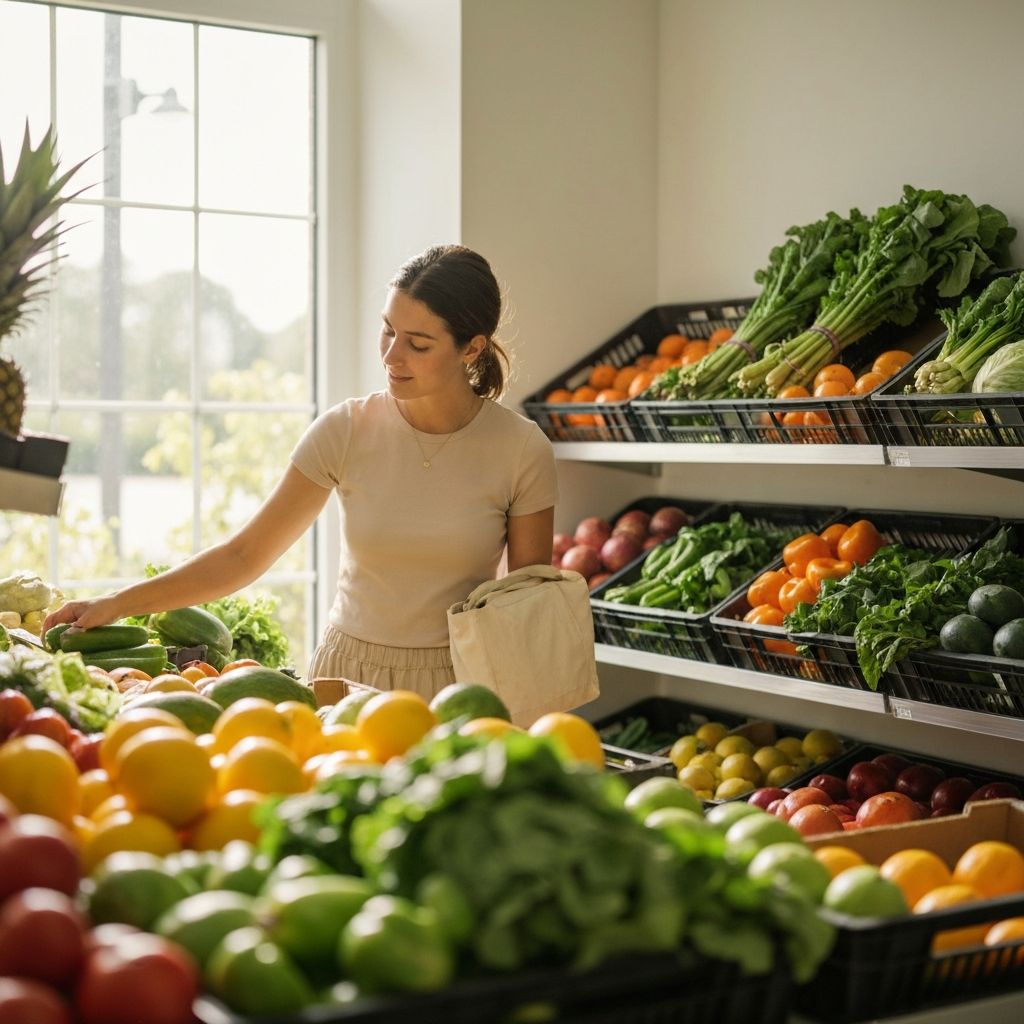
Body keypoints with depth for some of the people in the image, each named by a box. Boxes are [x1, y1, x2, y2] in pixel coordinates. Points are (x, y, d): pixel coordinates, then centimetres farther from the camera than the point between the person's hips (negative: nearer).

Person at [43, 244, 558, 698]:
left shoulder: (522, 449, -8)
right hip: (347, 674, 1)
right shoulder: (345, 431, -5)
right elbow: (245, 554, -3)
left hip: (460, 686, -1)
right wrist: (117, 603, -11)